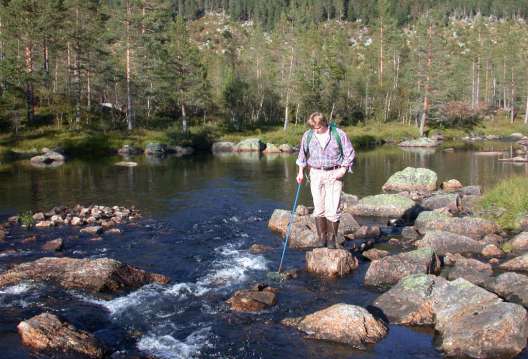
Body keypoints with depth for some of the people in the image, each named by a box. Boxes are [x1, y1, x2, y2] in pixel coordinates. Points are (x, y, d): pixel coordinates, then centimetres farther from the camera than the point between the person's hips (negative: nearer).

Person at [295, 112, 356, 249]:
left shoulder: (339, 134, -5)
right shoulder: (308, 135, 3)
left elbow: (350, 153, 0)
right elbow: (303, 154, 16)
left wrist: (343, 169, -11)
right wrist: (301, 172, 11)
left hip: (334, 174, -2)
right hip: (316, 174, 3)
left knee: (333, 209, -5)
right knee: (319, 209, 3)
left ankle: (332, 239, 9)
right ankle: (322, 238, 15)